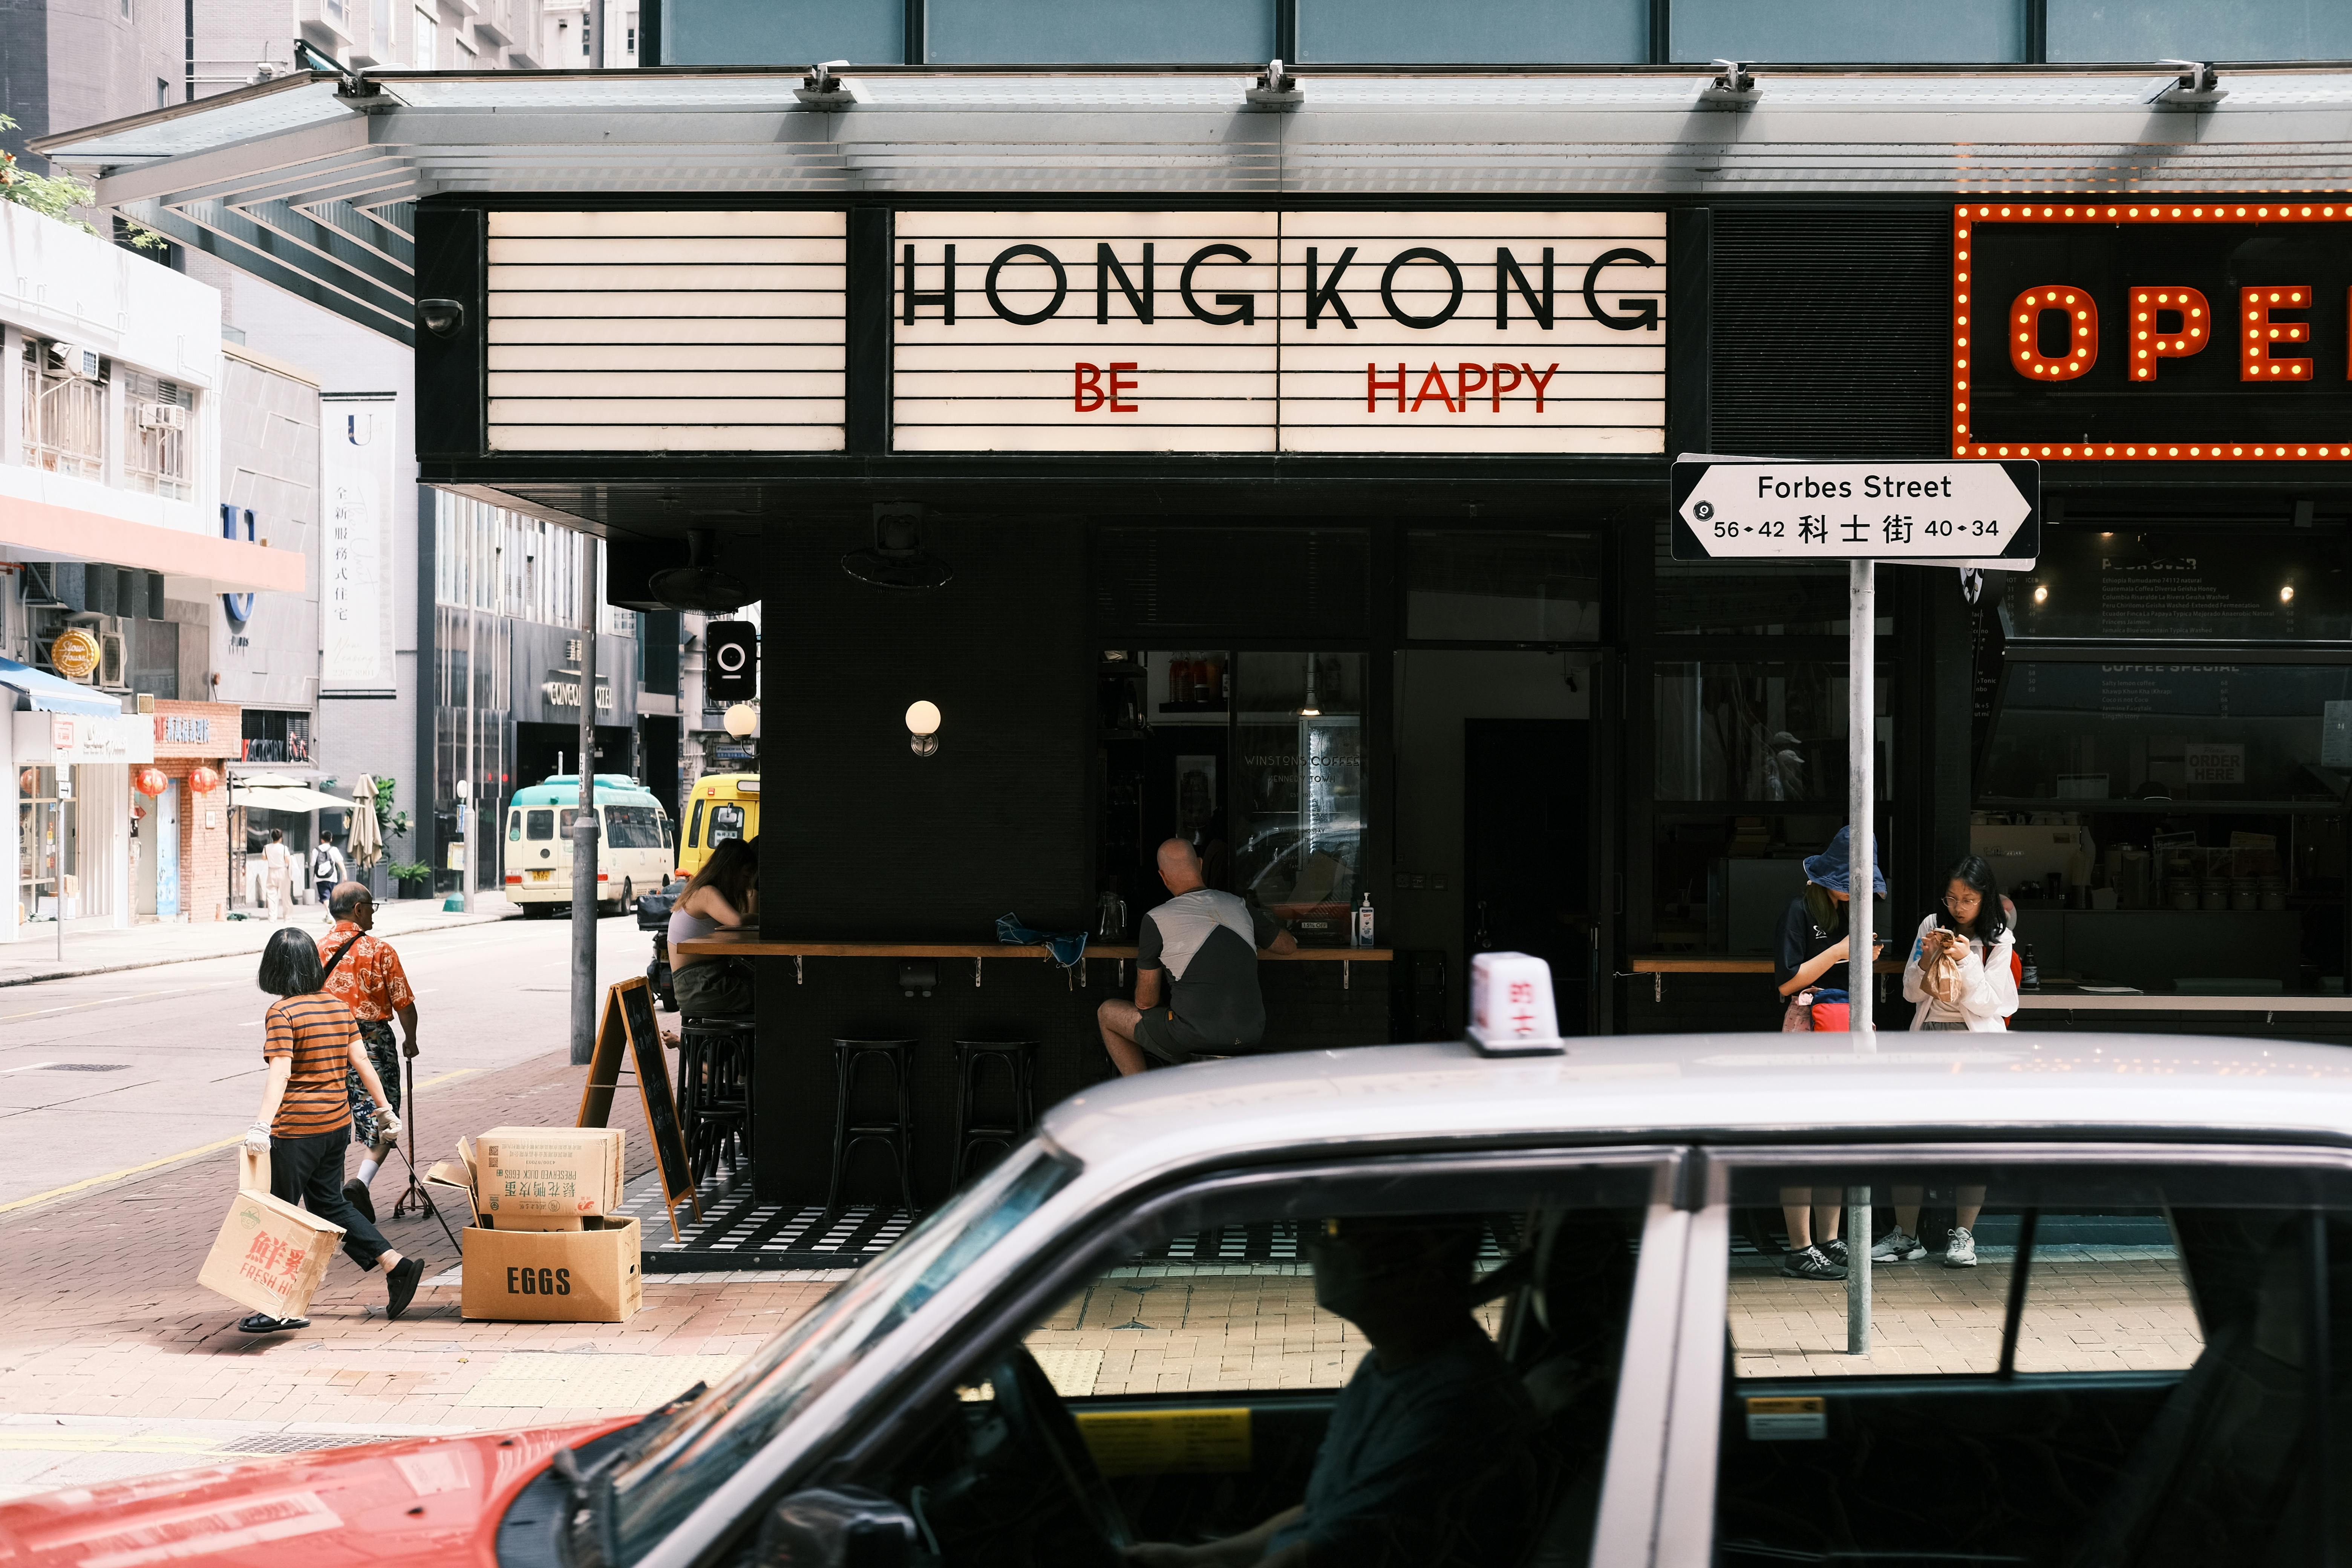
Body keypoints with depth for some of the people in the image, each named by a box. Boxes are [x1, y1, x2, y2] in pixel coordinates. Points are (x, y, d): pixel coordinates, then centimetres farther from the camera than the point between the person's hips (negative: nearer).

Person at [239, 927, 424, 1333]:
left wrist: (262, 1125, -31)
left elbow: (280, 1074, -24)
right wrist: (385, 1108, 15)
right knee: (328, 1204, 20)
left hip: (296, 1129, -7)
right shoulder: (337, 1006, 6)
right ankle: (396, 1266, 12)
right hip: (337, 1123, 7)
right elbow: (362, 1062, 8)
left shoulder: (281, 1013, -13)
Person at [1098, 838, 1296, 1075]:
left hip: (1195, 1037, -4)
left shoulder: (1156, 920, -5)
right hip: (1250, 1035, 5)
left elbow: (1145, 1002, 1)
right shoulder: (1241, 907, 8)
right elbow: (1290, 945, 26)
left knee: (1107, 1013, 19)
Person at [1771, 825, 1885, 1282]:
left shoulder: (1849, 910, 16)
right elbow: (1787, 982, -14)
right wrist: (1838, 952, -16)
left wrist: (1866, 959, 7)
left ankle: (1829, 1240, 14)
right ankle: (1800, 1249, -8)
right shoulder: (1802, 909, -8)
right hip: (1809, 1025, -8)